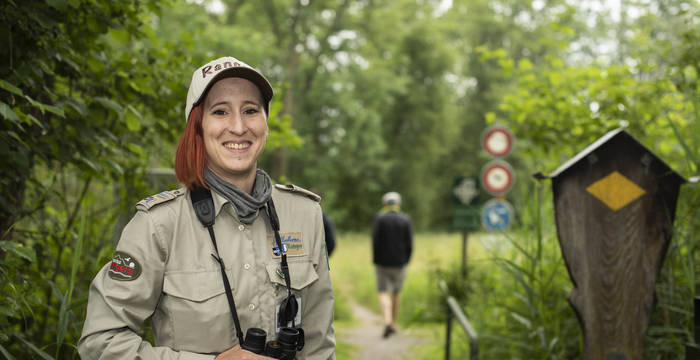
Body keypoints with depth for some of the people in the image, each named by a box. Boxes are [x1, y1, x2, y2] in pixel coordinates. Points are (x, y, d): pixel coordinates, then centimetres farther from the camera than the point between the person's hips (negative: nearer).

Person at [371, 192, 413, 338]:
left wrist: (375, 260, 1)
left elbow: (375, 241, -8)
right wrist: (406, 260, 9)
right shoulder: (405, 220, 1)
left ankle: (387, 322, -23)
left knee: (384, 293, -3)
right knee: (396, 294, 17)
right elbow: (409, 244, -2)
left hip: (382, 263, -2)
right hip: (399, 263, 2)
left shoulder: (380, 219, -5)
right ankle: (393, 324, 24)